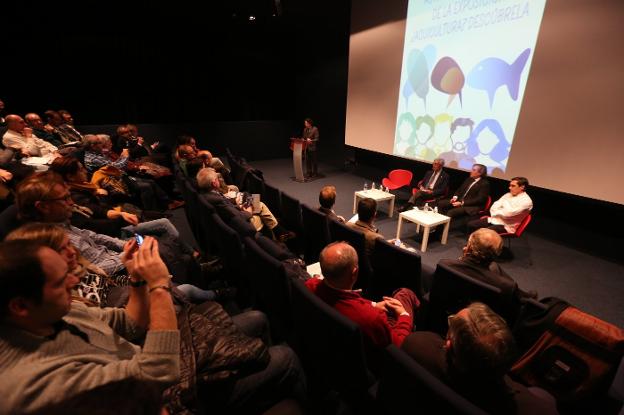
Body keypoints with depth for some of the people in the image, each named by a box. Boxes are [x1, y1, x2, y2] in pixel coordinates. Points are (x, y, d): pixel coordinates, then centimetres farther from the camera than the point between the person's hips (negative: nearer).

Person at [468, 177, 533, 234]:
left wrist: (497, 212, -3)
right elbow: (494, 207, 8)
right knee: (471, 225, -10)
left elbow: (508, 213, -22)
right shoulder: (508, 195, 13)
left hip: (506, 226, -7)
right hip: (494, 220, 7)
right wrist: (498, 213, -12)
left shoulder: (526, 201, -12)